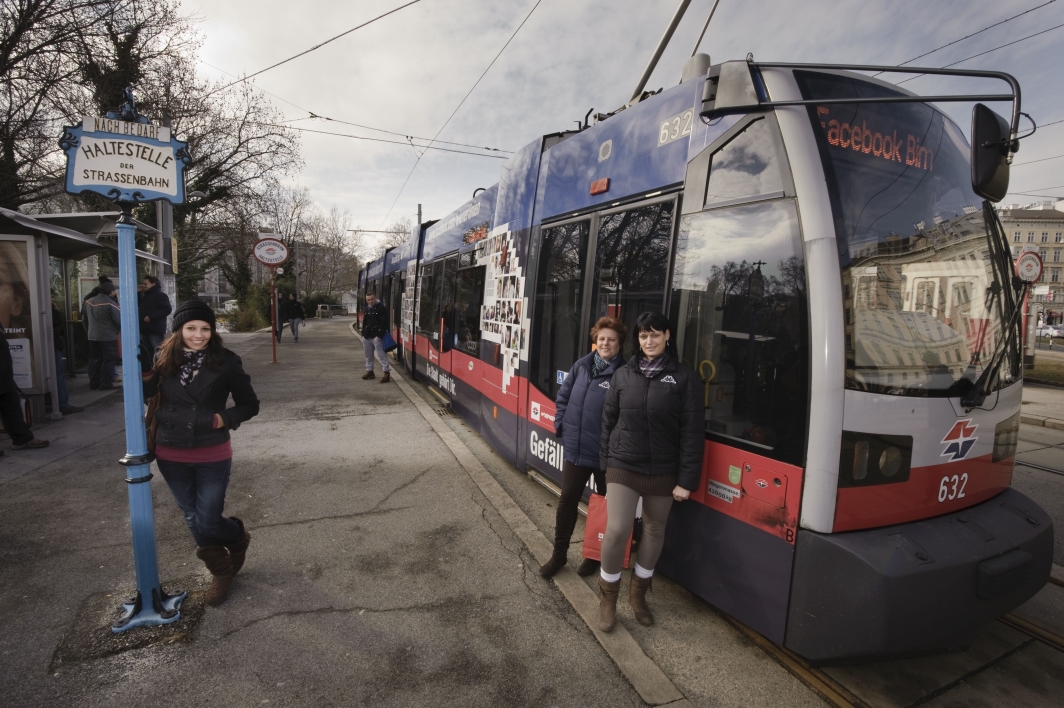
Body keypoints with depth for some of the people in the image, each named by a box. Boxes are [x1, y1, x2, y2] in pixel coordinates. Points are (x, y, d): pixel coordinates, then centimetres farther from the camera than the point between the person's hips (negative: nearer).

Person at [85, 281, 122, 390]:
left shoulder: (88, 302, 8)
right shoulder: (110, 304, -16)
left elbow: (86, 320, 18)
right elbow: (119, 320, -15)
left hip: (92, 336, 7)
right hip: (108, 337, -7)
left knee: (94, 359, 14)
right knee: (109, 360, 0)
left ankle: (94, 383, 18)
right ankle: (106, 384, -1)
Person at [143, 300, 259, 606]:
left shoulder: (226, 361, -10)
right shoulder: (164, 359, -2)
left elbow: (250, 404, -4)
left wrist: (225, 418, -19)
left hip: (212, 455, -3)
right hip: (171, 456, 3)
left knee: (207, 523, 2)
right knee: (194, 520, 16)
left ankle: (238, 537, 38)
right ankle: (221, 572, 38)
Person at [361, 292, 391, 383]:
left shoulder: (381, 308, -9)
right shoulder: (367, 309, 15)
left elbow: (384, 323, -16)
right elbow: (364, 323, 21)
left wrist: (380, 335, -22)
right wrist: (363, 335, 14)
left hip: (377, 336, -8)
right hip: (367, 336, 8)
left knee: (382, 355, -9)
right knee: (368, 356, 15)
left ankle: (387, 373, -10)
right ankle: (369, 371, 27)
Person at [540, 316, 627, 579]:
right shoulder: (581, 365, 1)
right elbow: (562, 397, 11)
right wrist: (561, 425, 4)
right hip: (574, 448, 5)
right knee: (567, 501, 14)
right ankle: (559, 554, 32)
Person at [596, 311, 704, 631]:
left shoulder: (684, 377, -5)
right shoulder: (623, 374, 2)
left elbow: (692, 432, -7)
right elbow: (608, 420, 8)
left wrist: (686, 479, -9)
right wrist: (605, 463, 6)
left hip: (663, 472, 0)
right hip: (623, 467, 0)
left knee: (655, 531, 14)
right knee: (616, 530, -6)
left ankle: (638, 593, 36)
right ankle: (607, 597, 17)